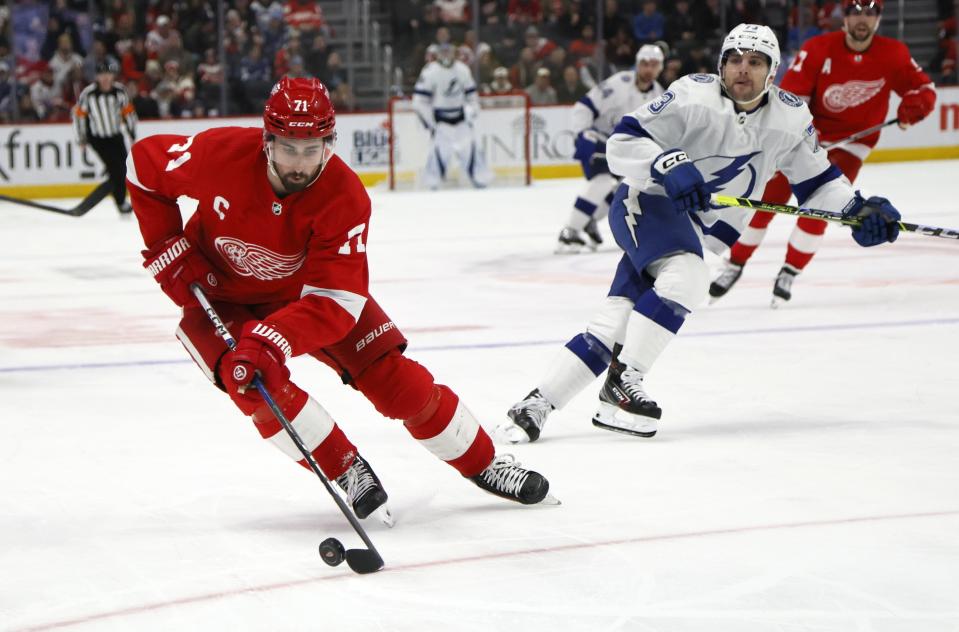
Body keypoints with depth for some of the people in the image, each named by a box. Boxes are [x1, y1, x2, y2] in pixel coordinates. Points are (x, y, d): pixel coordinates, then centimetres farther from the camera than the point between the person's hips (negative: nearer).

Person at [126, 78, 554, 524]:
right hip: (219, 293, 0)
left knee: (393, 378, -6)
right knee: (254, 381, -29)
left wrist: (272, 340, -50)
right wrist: (167, 249, -13)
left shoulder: (345, 198, -30)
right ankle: (348, 472, -11)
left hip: (306, 290, 1)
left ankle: (483, 464, 14)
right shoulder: (221, 154, -29)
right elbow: (144, 162, -9)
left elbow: (334, 300, -34)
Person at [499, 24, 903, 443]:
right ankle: (621, 380, -23)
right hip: (646, 202, -5)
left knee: (616, 321, -7)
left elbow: (816, 181, 11)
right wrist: (667, 165, -34)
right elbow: (621, 143, -18)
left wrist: (858, 211, -4)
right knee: (686, 277, -33)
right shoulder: (694, 95, -16)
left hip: (696, 227, 5)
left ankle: (537, 404, -5)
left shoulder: (791, 118, 1)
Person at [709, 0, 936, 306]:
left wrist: (915, 104, -27)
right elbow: (790, 93, -18)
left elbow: (924, 88, -4)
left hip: (852, 141, 0)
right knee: (768, 198, -5)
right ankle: (735, 263, 10)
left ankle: (789, 273, -1)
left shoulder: (893, 54, -10)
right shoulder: (819, 48, -15)